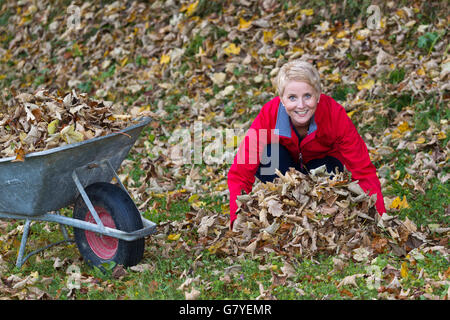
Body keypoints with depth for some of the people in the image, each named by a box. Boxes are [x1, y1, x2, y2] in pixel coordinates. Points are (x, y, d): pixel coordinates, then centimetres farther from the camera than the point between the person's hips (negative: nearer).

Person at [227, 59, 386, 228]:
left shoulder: (335, 114, -32)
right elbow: (240, 174, -32)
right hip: (281, 168, 0)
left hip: (323, 162, 1)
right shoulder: (268, 116, -32)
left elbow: (364, 172, -30)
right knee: (269, 153, -32)